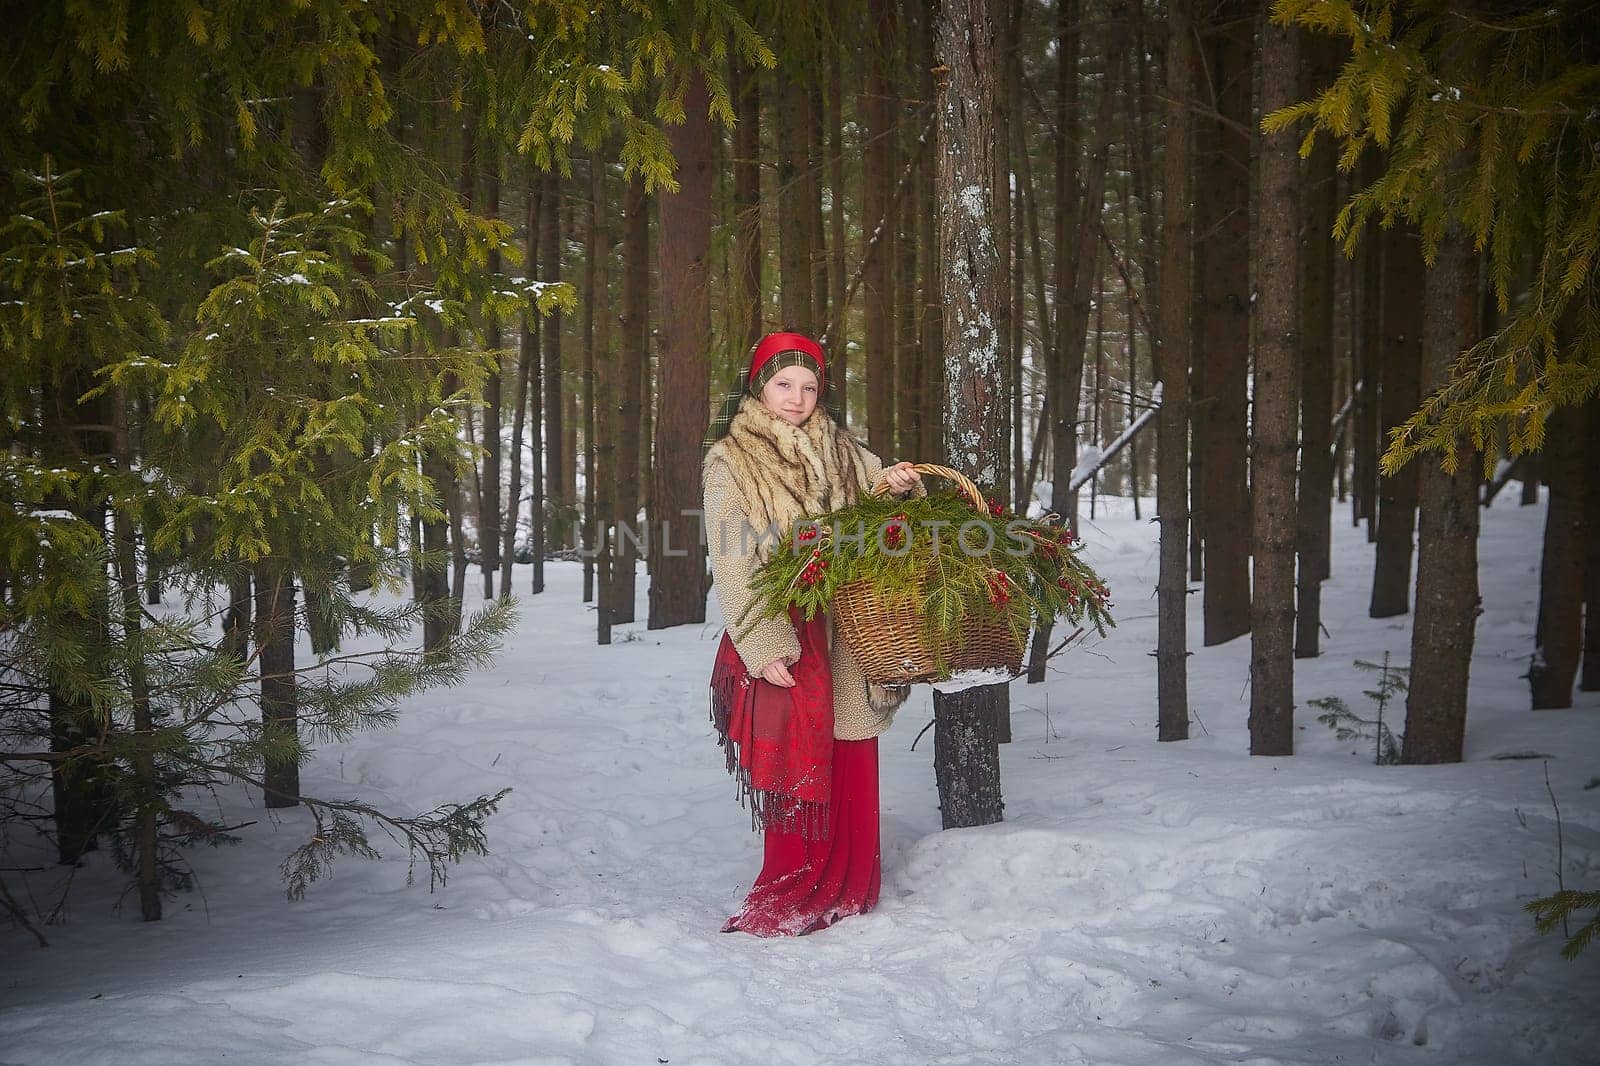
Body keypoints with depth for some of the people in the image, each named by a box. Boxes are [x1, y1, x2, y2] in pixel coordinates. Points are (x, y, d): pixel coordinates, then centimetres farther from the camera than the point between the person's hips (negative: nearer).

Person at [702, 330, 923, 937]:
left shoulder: (838, 451, 14)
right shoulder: (730, 460, 0)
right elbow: (731, 564, -6)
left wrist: (897, 486, -3)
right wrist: (764, 647, -16)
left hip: (848, 636, 4)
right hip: (782, 637, -4)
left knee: (851, 766, 4)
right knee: (798, 768, -7)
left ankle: (847, 890, 14)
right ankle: (789, 898, 1)